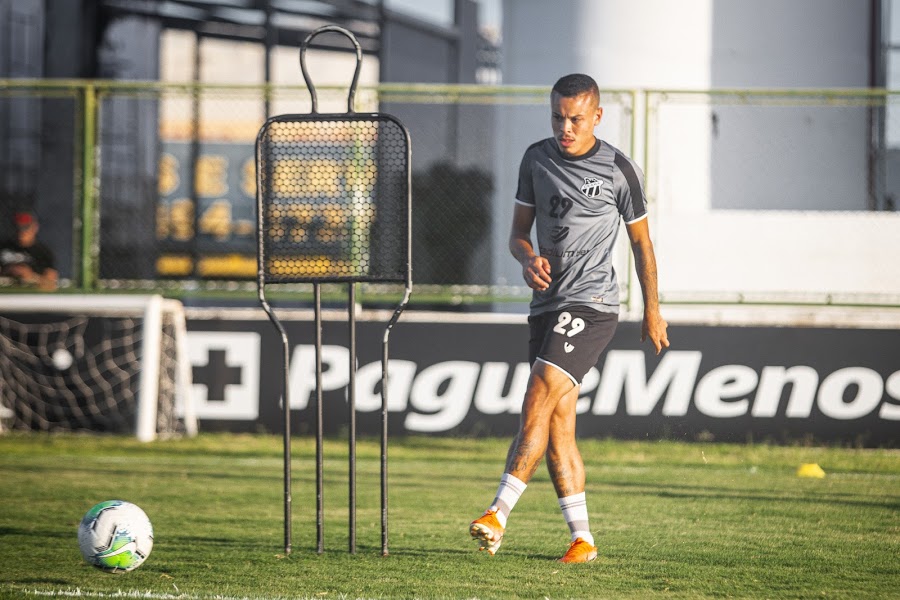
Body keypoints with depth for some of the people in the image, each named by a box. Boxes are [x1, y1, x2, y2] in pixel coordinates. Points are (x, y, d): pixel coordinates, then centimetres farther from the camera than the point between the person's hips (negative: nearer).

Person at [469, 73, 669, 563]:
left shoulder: (618, 170, -3)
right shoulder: (536, 159, 9)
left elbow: (641, 242, 7)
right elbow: (519, 231, 14)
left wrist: (652, 311, 11)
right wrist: (528, 259, -9)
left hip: (592, 304, -6)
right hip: (547, 304, 6)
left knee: (539, 398, -20)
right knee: (558, 422, 2)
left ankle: (498, 513, -25)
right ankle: (582, 538, 6)